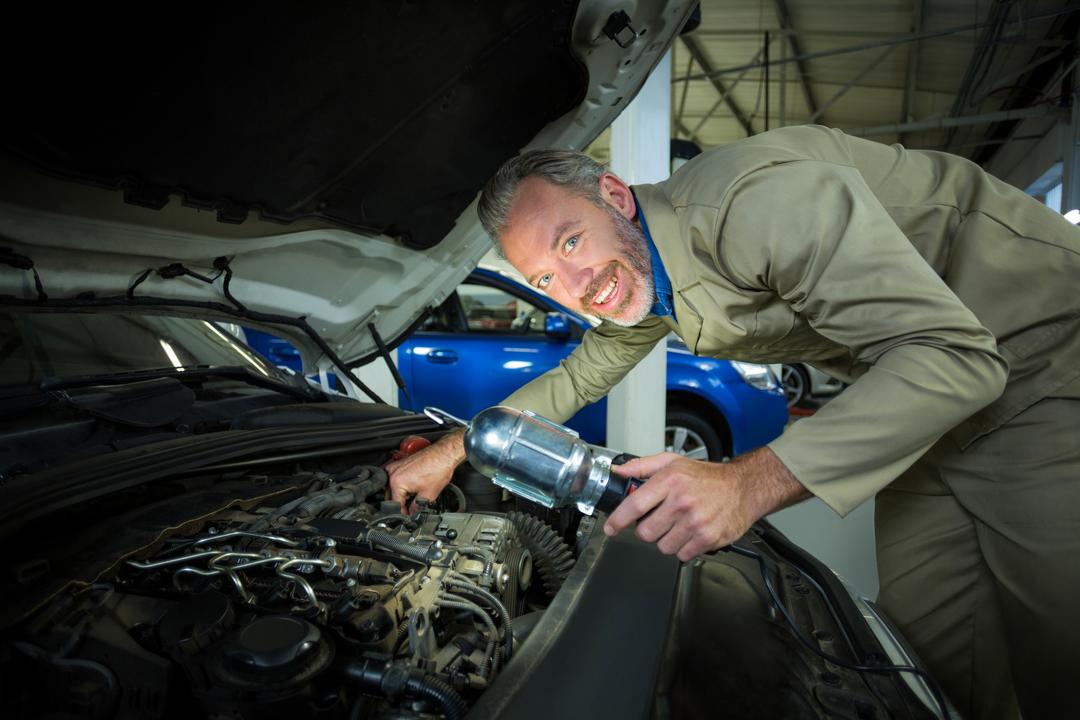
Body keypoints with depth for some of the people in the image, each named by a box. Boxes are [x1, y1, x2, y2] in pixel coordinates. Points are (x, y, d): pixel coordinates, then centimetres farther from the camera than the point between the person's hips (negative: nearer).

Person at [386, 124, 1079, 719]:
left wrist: (750, 483, -43)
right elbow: (581, 375, 12)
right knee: (927, 641, 4)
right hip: (923, 397, 7)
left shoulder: (758, 196, -33)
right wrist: (453, 449, 9)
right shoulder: (638, 275, -3)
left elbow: (956, 354, -34)